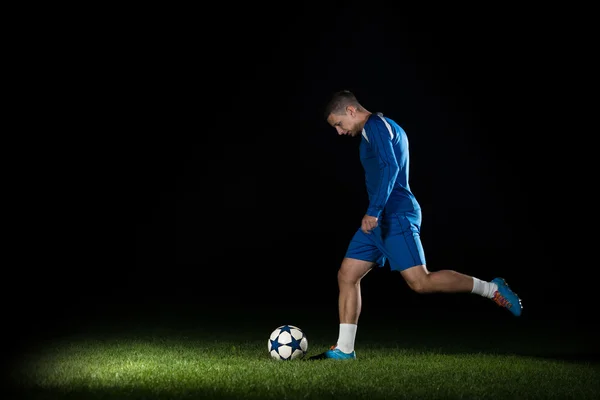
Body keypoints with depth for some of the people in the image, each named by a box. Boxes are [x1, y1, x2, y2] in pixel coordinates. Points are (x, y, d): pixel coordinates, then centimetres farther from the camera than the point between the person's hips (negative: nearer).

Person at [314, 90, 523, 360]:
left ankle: (491, 289, -5)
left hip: (395, 216, -11)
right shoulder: (389, 127, 22)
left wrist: (373, 211, -28)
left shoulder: (375, 125, -8)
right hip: (380, 218, 11)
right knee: (346, 276, 5)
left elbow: (390, 167, -22)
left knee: (420, 282, -17)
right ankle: (344, 350, 6)